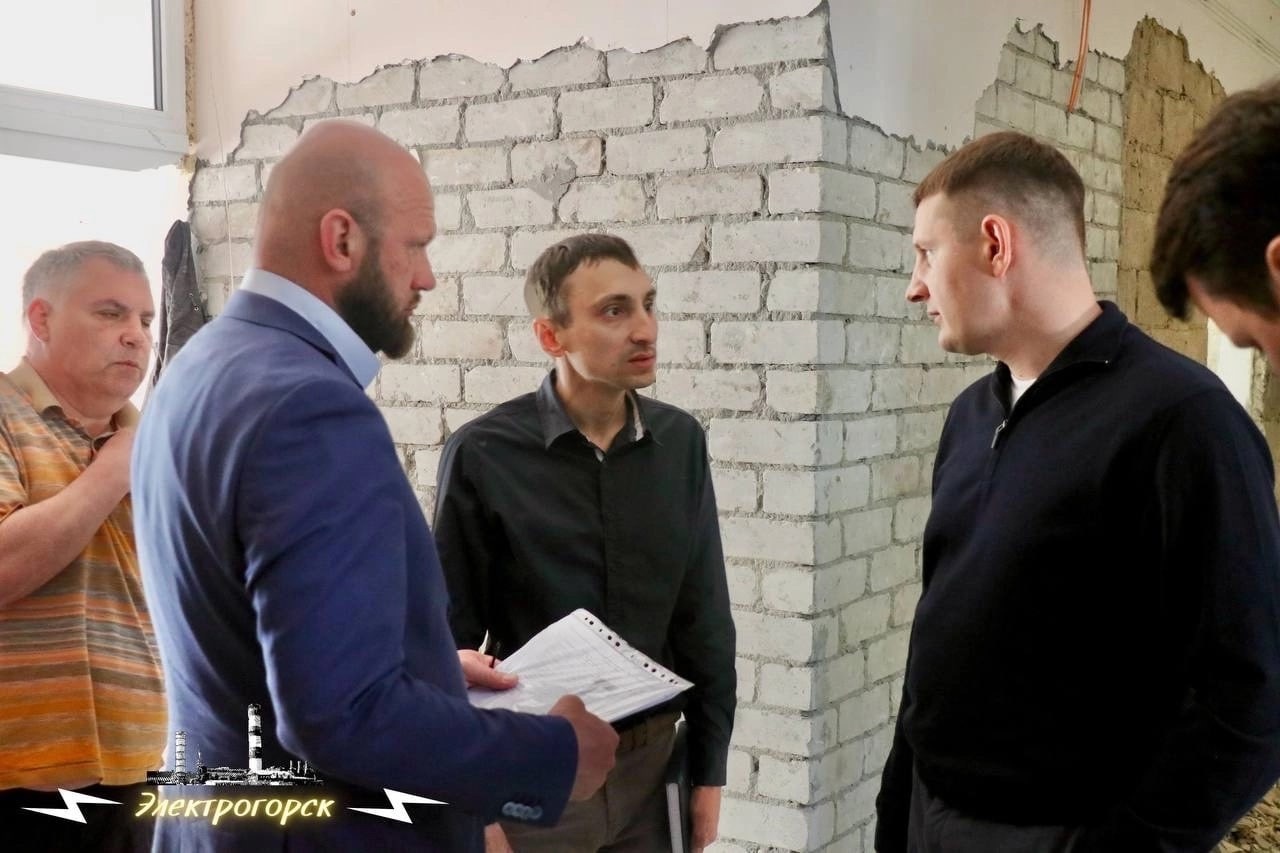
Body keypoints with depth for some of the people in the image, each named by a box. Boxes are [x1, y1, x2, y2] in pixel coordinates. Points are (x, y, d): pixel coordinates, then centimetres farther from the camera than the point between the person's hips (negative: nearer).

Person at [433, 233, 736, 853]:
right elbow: (451, 642, -8)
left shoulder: (680, 441, -2)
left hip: (649, 761, 4)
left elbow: (704, 618, 4)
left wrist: (708, 768, 6)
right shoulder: (483, 455, -14)